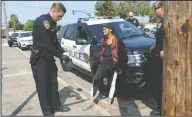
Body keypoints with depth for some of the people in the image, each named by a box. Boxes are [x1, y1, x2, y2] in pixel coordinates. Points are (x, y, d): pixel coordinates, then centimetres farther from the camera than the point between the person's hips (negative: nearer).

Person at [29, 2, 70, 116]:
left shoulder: (52, 23, 8)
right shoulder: (42, 21, -21)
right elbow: (46, 44, -25)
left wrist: (62, 53, -1)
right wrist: (60, 55, -16)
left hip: (48, 57, 9)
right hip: (39, 59, -9)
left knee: (53, 82, 15)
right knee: (43, 85, 2)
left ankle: (56, 105, 30)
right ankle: (47, 111, 16)